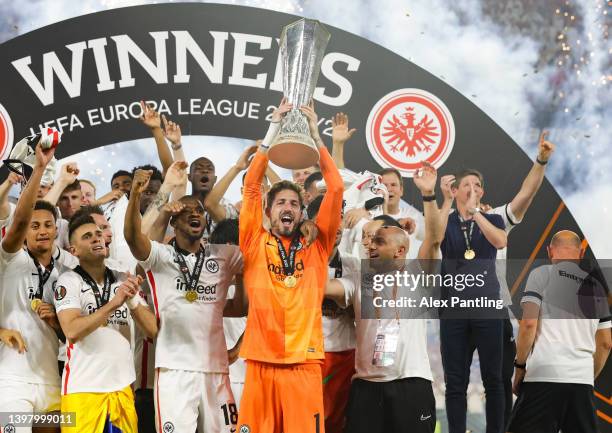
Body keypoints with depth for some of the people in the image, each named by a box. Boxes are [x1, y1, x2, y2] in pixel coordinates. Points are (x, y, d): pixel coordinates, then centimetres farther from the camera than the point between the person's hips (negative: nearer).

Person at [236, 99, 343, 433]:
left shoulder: (316, 248, 11)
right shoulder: (255, 244, 10)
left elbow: (335, 189, 5)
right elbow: (251, 187, 2)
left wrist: (314, 134, 4)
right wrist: (274, 128, 0)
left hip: (304, 363, 1)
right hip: (261, 362, 0)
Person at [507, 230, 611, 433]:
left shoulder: (542, 274, 4)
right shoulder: (595, 285, 17)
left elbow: (529, 323, -7)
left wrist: (520, 365, 3)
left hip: (544, 377, -4)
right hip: (583, 381, 5)